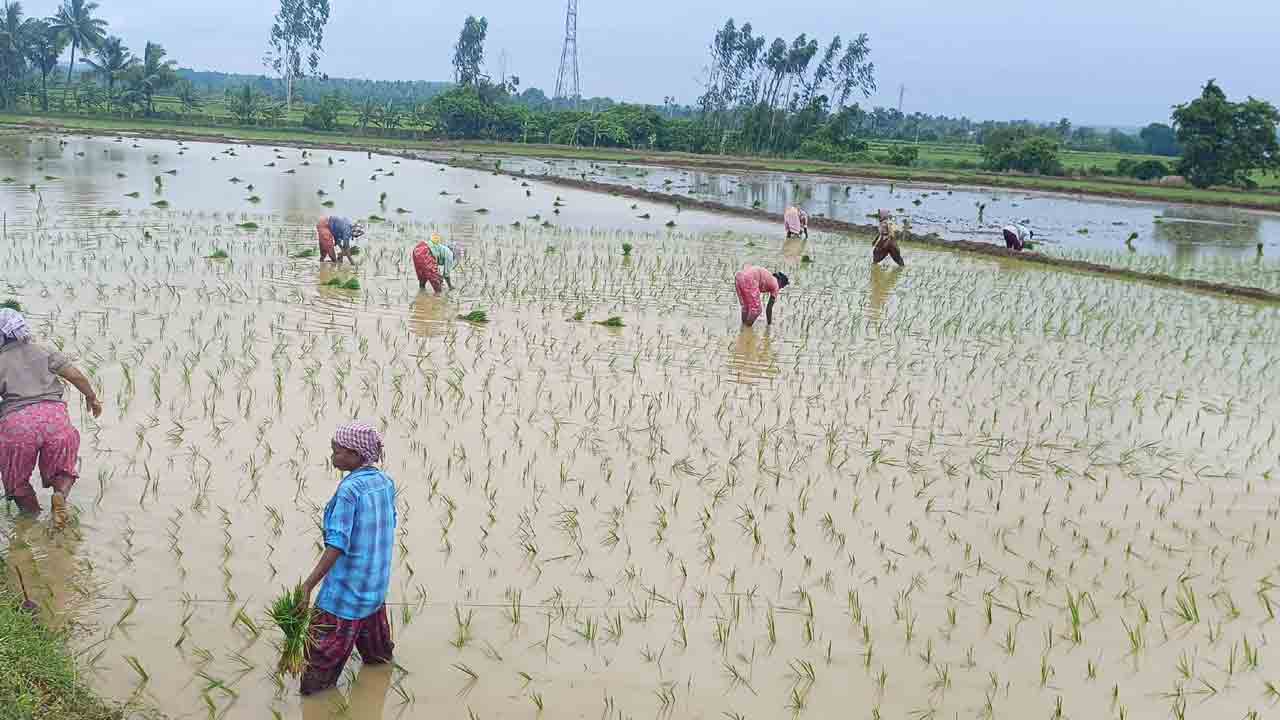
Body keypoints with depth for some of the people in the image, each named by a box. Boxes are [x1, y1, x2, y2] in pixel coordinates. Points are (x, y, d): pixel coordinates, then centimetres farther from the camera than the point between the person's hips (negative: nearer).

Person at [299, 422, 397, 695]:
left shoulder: (349, 490, -23)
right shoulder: (385, 483, -1)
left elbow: (337, 545, -28)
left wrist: (308, 585, -29)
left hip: (347, 587, -8)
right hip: (376, 579, 8)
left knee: (326, 643, -1)